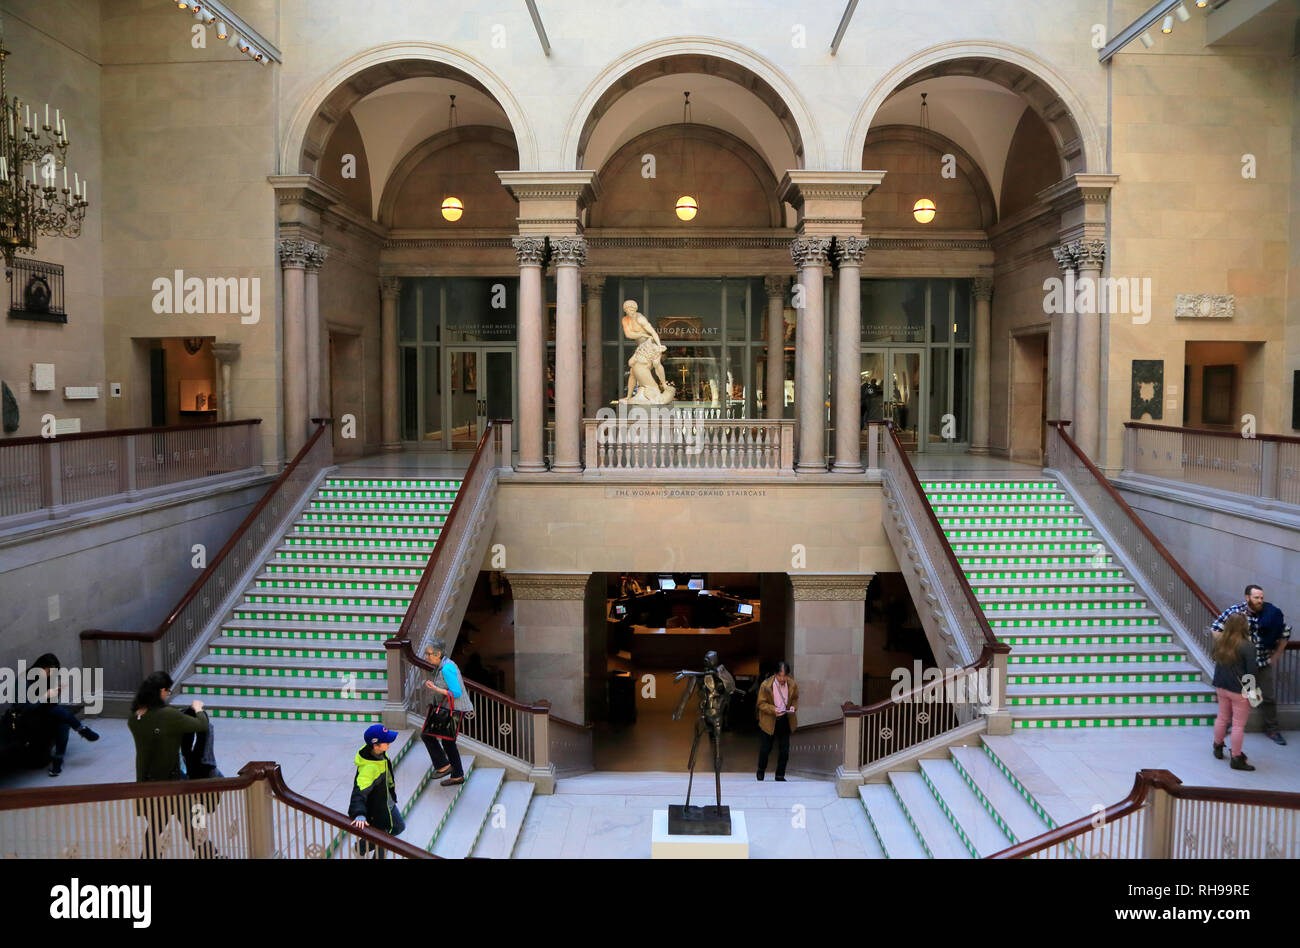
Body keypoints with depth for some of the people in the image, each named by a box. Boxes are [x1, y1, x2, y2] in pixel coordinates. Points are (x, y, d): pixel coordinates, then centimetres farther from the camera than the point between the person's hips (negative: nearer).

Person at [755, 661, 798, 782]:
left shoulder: (792, 685, -7)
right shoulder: (766, 685, -16)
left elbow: (795, 698, 10)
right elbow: (761, 704, -10)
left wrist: (793, 707, -10)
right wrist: (773, 710, -25)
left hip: (785, 721, 2)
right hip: (769, 721, -2)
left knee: (784, 750, 6)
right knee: (765, 748, 8)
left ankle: (780, 775, 21)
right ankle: (761, 771, 33)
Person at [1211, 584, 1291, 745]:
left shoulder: (1271, 613, -9)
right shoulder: (1235, 611, -14)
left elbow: (1285, 632, 7)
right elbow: (1215, 627, -5)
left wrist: (1276, 655, 5)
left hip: (1264, 663, 2)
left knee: (1268, 696, 10)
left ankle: (1272, 729, 27)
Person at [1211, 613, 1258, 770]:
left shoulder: (1219, 641, -4)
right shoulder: (1247, 646, -22)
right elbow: (1253, 670, -20)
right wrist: (1258, 666, -1)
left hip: (1221, 686, 6)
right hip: (1239, 689, -6)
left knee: (1222, 718, 23)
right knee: (1238, 724, 4)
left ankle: (1218, 747, 38)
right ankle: (1236, 758, 12)